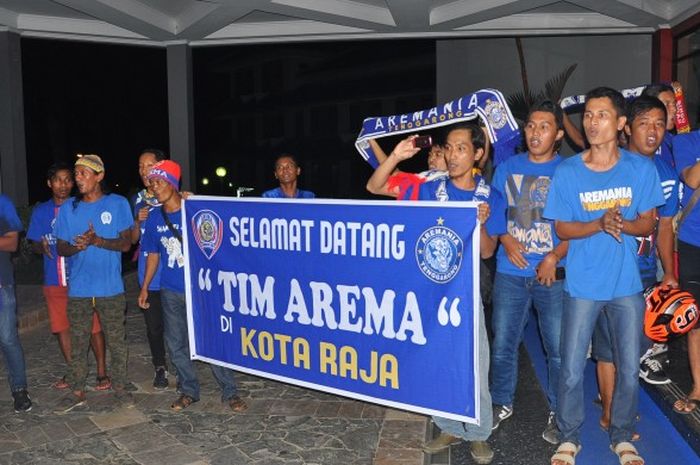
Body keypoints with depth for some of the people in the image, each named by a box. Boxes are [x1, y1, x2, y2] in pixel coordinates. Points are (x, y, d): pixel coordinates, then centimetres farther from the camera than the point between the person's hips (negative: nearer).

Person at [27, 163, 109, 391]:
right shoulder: (41, 211, 8)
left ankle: (102, 372, 11)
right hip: (54, 280, 4)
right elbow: (34, 244, 11)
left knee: (93, 326, -1)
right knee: (62, 327, 11)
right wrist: (42, 247, -13)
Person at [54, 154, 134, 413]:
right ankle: (77, 392, 22)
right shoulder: (68, 208, 6)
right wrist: (77, 247, -15)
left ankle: (119, 387, 21)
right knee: (77, 343, 10)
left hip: (110, 288, -2)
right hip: (78, 288, 3)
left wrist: (97, 241, -22)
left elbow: (125, 244, -6)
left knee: (116, 341, 6)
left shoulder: (118, 204, -2)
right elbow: (60, 248, 8)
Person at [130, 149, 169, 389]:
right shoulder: (138, 199, 10)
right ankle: (160, 368, 26)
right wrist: (138, 221, -8)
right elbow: (133, 239, 13)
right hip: (149, 274, 4)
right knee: (153, 325, 10)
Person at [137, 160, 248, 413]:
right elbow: (153, 254, 13)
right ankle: (189, 390, 28)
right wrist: (145, 287, 14)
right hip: (171, 291, 4)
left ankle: (229, 392, 13)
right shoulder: (154, 218, 3)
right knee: (176, 344, 11)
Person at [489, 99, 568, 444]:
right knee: (502, 342, 9)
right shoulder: (508, 167, 7)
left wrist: (555, 256, -14)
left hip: (553, 273, -2)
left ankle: (557, 412, 24)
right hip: (510, 271, 2)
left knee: (558, 348, 4)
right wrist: (507, 241, -6)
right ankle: (502, 403, 30)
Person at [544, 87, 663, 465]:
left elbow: (648, 222, 0)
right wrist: (599, 224, -22)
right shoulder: (566, 172, -7)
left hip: (627, 283, 2)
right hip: (583, 284, -1)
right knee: (572, 370, 4)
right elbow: (561, 228, -4)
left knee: (629, 369, 11)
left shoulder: (642, 168, -4)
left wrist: (623, 224, -22)